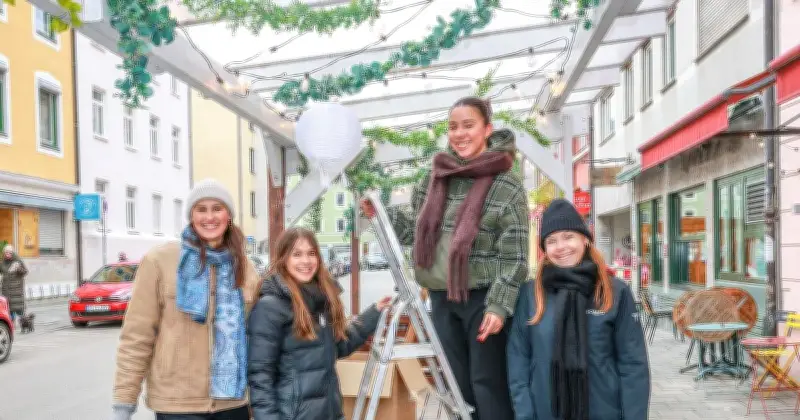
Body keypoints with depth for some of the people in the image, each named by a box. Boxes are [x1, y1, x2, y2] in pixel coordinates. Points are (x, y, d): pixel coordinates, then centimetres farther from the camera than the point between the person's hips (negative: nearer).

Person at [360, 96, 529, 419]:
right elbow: (418, 230, 16)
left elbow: (515, 255, -11)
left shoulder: (507, 186, -9)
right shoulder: (434, 178, 6)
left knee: (487, 383, 1)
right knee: (458, 383, 15)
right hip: (442, 298, 6)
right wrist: (381, 215, 3)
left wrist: (499, 305, -17)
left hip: (482, 298, -5)